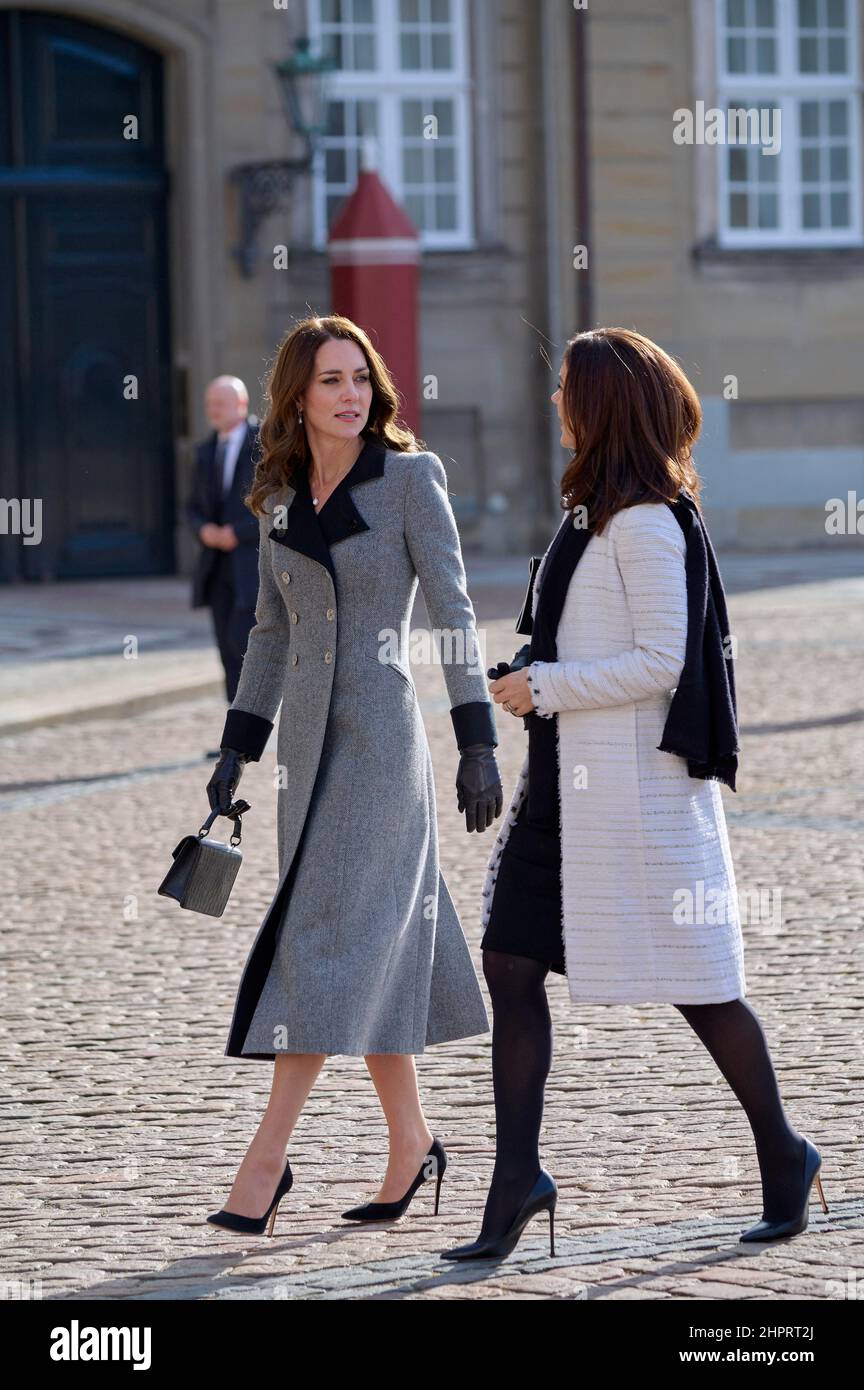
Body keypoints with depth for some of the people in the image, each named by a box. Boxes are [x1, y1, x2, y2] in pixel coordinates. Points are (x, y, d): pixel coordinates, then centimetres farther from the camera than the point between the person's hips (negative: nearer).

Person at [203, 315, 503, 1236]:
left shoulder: (411, 478, -6)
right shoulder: (280, 499, 10)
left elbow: (453, 612, -9)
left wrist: (478, 744, -14)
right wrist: (236, 750, 13)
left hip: (381, 734, -6)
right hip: (308, 739, 6)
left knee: (328, 937, -9)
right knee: (375, 950, 10)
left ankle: (266, 1158, -9)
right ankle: (411, 1143, 19)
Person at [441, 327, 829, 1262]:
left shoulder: (646, 523, -16)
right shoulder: (595, 512, 13)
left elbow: (660, 663, -20)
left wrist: (543, 687, -16)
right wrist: (526, 681, 12)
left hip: (635, 788, -9)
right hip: (566, 780, 9)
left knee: (694, 982, 1)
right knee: (510, 965, 1)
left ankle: (782, 1156, 18)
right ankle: (516, 1178, 3)